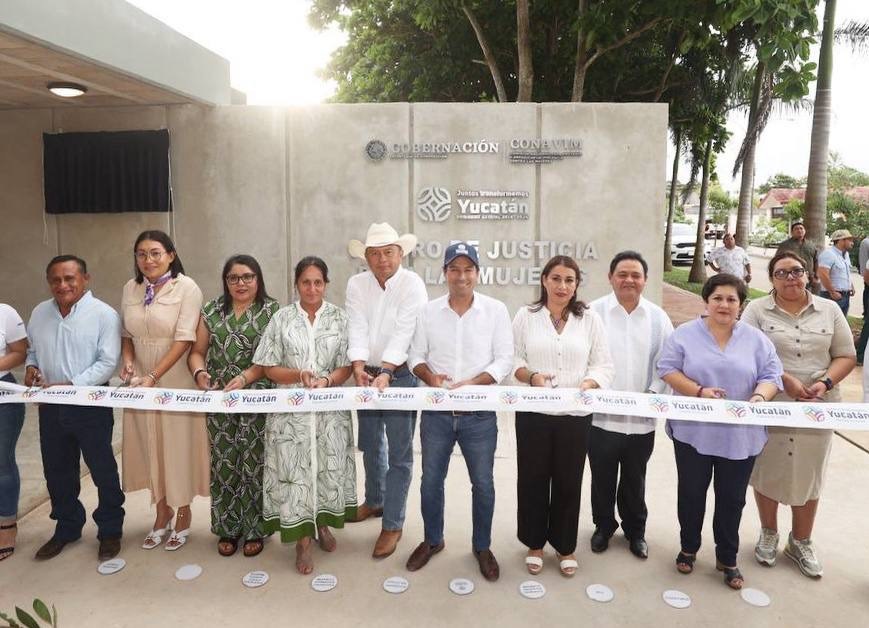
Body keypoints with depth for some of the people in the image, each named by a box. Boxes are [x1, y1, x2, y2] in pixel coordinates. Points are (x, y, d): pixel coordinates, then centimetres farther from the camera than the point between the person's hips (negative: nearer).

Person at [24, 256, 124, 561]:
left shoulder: (104, 315, -12)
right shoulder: (39, 313, 6)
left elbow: (107, 363, -16)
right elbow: (31, 350, 19)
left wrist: (69, 385, -22)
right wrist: (30, 368, -3)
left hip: (90, 405, -5)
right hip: (50, 408, 6)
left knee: (103, 470, 6)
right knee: (57, 472, 17)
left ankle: (110, 531, 22)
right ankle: (67, 527, 36)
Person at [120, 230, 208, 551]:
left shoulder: (186, 288, -11)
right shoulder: (131, 288, 6)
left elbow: (184, 339, -16)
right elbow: (127, 333, 13)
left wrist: (153, 377, -20)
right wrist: (128, 361, -6)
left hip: (175, 381, -5)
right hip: (140, 381, 5)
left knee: (179, 446, 5)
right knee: (150, 445, 12)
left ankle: (183, 515, 23)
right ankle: (162, 512, 30)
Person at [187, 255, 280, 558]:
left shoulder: (272, 310, -1)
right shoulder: (212, 310, 10)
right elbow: (197, 351, 11)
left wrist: (245, 377, -19)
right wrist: (199, 372, -9)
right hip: (219, 399, 3)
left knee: (254, 462, 2)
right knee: (224, 463, 8)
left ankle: (254, 529, 17)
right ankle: (228, 528, 22)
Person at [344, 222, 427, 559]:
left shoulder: (412, 284, -12)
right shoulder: (356, 284, 0)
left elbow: (402, 333, -22)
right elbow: (357, 328, -10)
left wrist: (386, 373, -31)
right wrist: (359, 367, -25)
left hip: (401, 374, -5)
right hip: (368, 374, 5)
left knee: (399, 453, 1)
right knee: (370, 445, 21)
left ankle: (393, 524, 14)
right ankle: (375, 501, 43)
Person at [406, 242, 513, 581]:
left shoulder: (496, 310, -4)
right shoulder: (428, 311, 1)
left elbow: (504, 359, -7)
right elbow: (416, 355, 5)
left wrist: (471, 384, -20)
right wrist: (430, 376, -16)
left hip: (479, 414, -1)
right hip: (436, 413, 2)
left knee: (483, 484, 10)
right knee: (431, 480, 14)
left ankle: (482, 547, 32)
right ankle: (432, 540, 37)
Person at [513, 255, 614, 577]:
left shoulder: (590, 319, 3)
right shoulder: (525, 316, 1)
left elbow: (603, 365, 0)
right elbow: (513, 360, 0)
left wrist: (587, 384, -18)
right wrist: (531, 376, -19)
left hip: (575, 414, 1)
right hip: (534, 413, 0)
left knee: (568, 481, 11)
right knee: (532, 478, 9)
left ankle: (565, 546, 30)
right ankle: (535, 543, 29)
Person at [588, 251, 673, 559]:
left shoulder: (658, 317, 2)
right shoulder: (594, 312, -6)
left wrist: (653, 394, -7)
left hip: (641, 418, 2)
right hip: (601, 415, -1)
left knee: (634, 479, 19)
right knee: (602, 478, 15)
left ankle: (635, 530, 38)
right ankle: (603, 526, 36)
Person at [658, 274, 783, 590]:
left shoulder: (757, 339, 4)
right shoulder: (685, 334, -2)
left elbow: (771, 376, 1)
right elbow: (667, 369, -7)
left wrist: (759, 397, -20)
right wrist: (700, 392, -20)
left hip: (740, 435, 1)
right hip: (693, 432, -1)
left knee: (732, 498, 12)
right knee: (691, 493, 12)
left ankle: (727, 558, 30)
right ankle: (689, 548, 33)